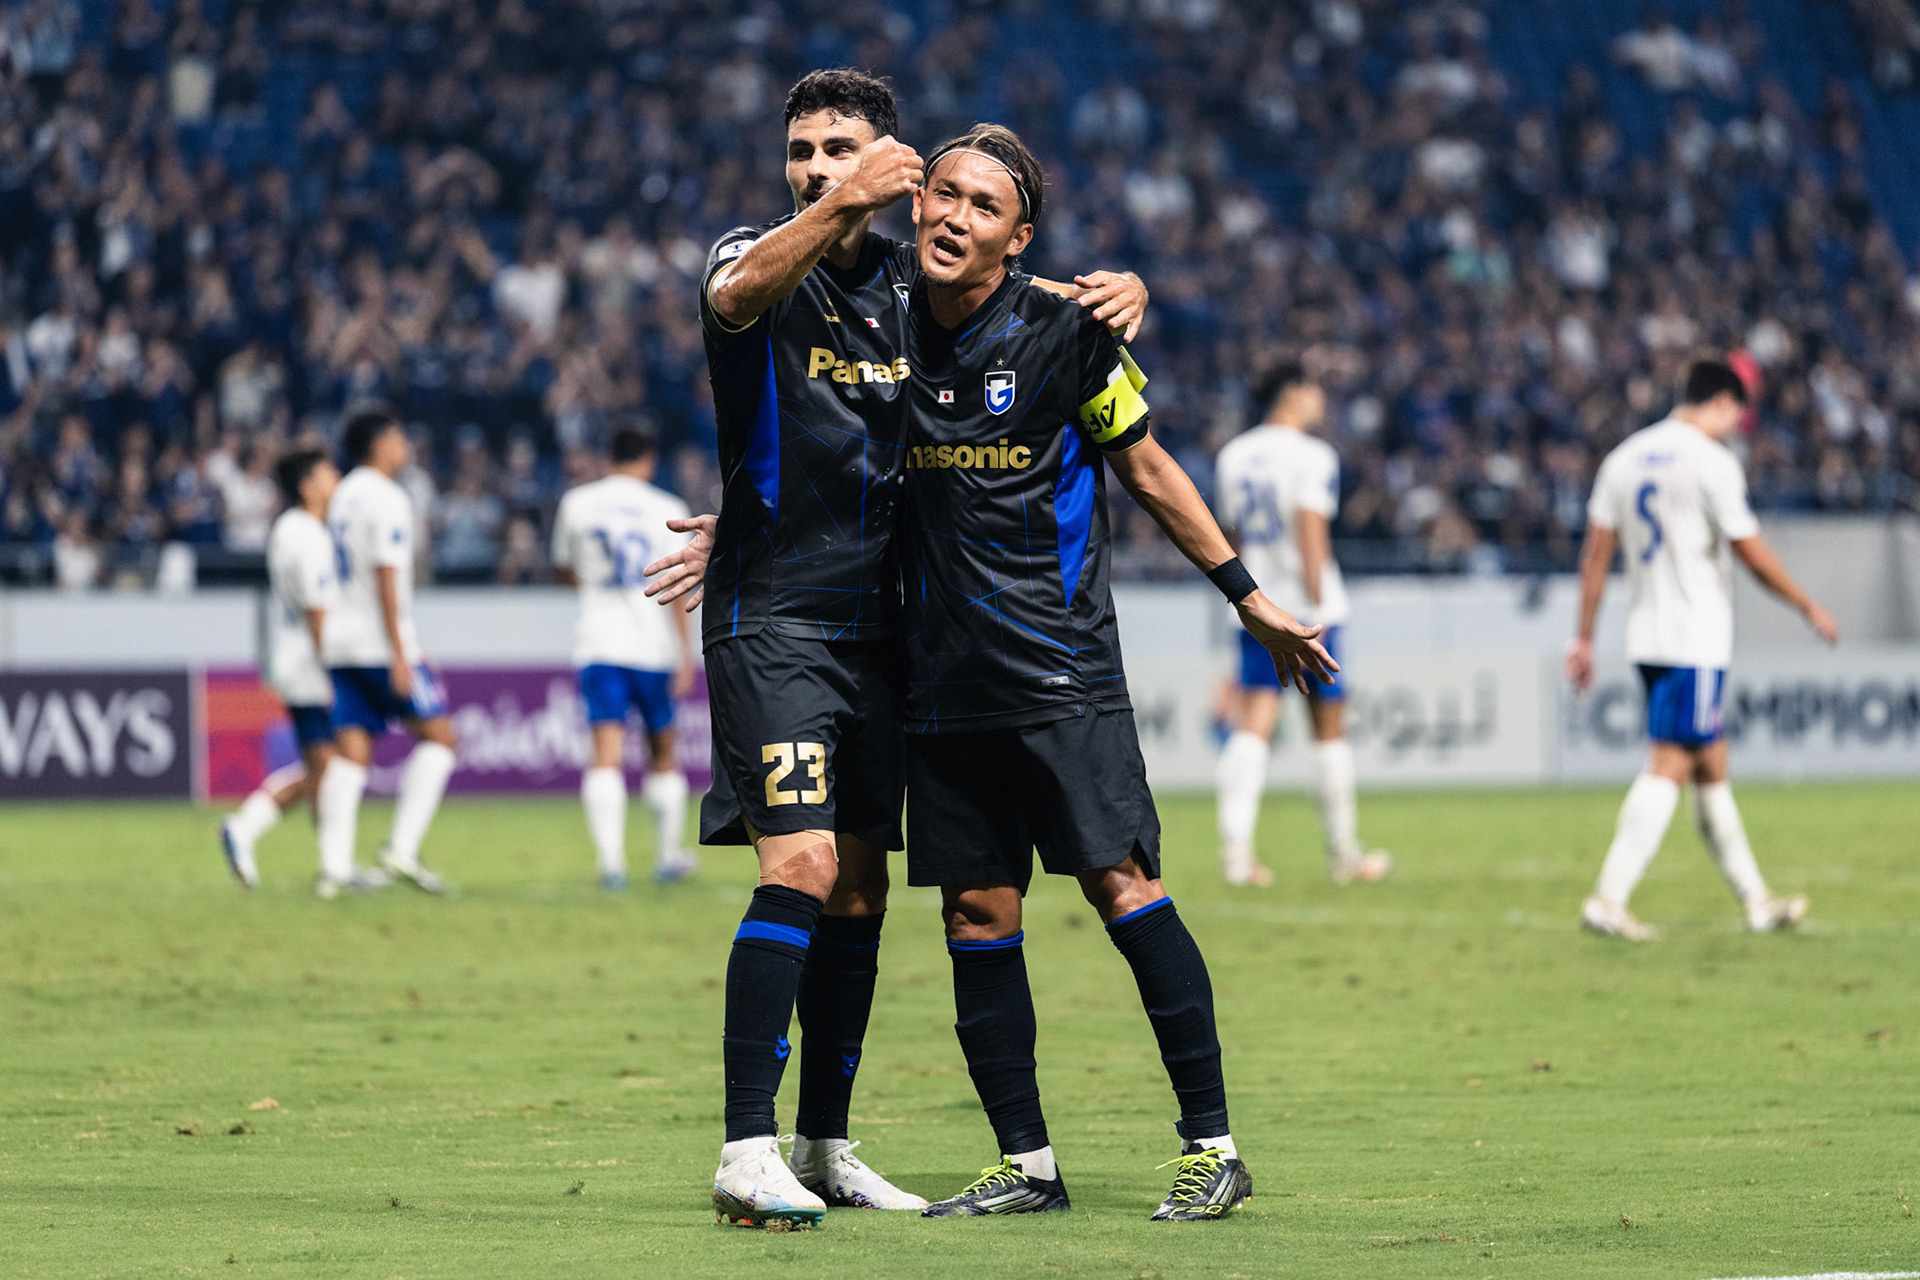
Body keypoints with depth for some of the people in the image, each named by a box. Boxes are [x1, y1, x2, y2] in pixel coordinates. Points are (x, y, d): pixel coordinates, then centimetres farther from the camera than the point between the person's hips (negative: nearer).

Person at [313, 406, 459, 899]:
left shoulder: (343, 496, 17)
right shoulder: (387, 498, -11)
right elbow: (386, 577, -17)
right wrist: (400, 653, -19)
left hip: (342, 641, 8)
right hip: (381, 641, -8)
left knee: (351, 753, 4)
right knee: (438, 736, -1)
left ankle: (334, 866, -3)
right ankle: (402, 848, -10)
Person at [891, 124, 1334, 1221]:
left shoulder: (1066, 335, -6)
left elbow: (1147, 469, 5)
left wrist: (1250, 597, 7)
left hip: (1061, 670, -4)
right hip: (946, 678, 4)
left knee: (1120, 884, -11)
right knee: (977, 911, 3)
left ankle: (1211, 1143, -6)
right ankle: (1027, 1163, 10)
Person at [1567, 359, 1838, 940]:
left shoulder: (1625, 457, 10)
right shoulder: (1711, 461, -11)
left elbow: (1597, 552, 9)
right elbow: (1753, 554, -9)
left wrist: (1584, 637, 12)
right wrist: (1810, 608, 4)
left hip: (1647, 635, 8)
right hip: (1696, 639, -8)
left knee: (1711, 765, 14)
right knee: (1669, 765, -9)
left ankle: (1754, 899, 21)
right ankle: (1608, 899, -17)